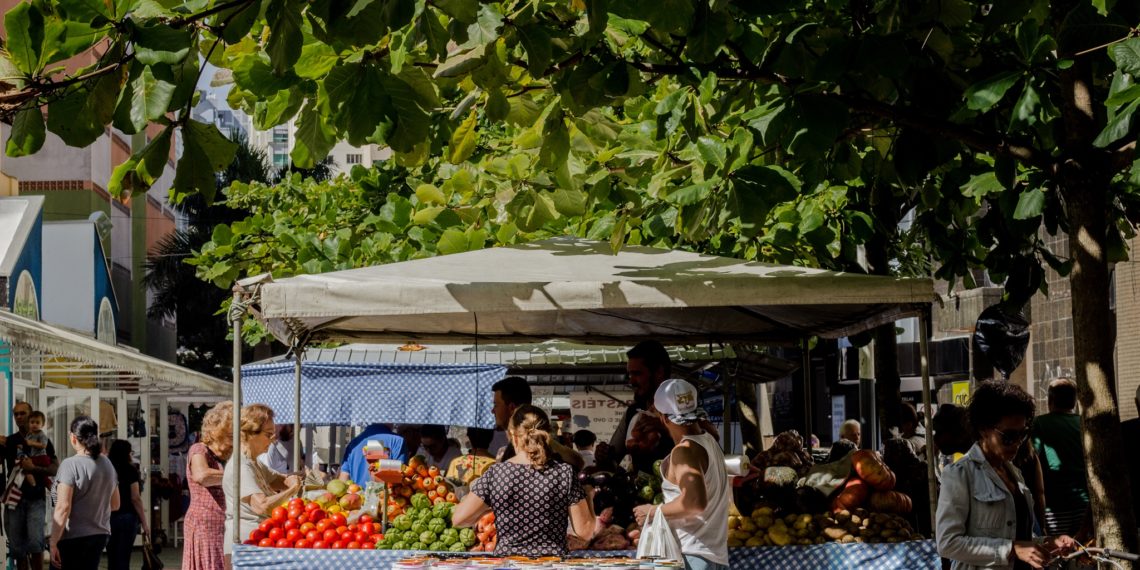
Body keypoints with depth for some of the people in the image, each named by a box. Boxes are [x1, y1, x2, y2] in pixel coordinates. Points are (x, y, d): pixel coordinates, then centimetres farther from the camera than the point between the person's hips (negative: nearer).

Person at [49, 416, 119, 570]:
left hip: (73, 537, -7)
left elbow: (63, 508, -20)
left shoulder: (70, 465, -13)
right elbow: (115, 505, 18)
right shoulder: (107, 464, 8)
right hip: (101, 534, 7)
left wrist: (53, 543, -18)